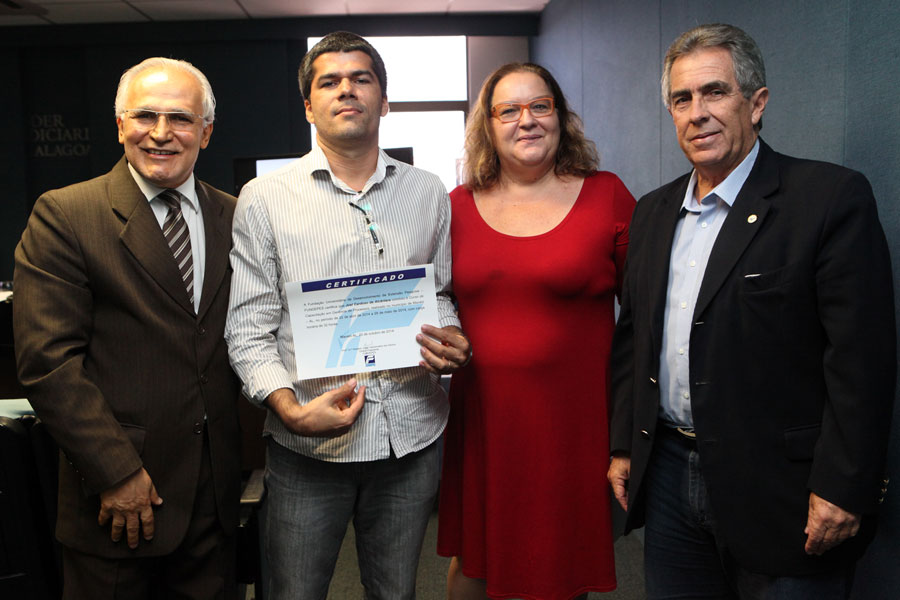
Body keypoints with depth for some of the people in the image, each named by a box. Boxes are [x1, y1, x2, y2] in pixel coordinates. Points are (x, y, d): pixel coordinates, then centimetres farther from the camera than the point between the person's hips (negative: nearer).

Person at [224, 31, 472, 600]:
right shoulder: (265, 199, -2)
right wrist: (292, 409, -19)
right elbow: (249, 329, -4)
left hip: (411, 438, 3)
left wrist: (451, 342, -7)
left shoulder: (428, 193, 6)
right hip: (307, 445, -2)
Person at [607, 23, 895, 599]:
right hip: (668, 476, 6)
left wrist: (841, 488, -16)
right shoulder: (653, 211, 9)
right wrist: (624, 445, 11)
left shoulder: (831, 196, -10)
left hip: (778, 486, -5)